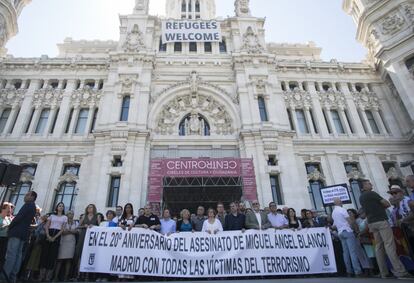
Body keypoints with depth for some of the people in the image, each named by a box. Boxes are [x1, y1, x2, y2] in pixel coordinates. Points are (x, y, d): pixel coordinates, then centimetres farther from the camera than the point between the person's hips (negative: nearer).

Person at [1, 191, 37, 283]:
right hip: (24, 233, 9)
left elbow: (19, 217, -16)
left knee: (11, 253, -12)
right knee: (18, 254, 6)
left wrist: (10, 226, -4)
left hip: (17, 232, -9)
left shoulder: (28, 205, -8)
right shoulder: (33, 207, 21)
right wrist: (12, 227, 17)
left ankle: (5, 275, -15)